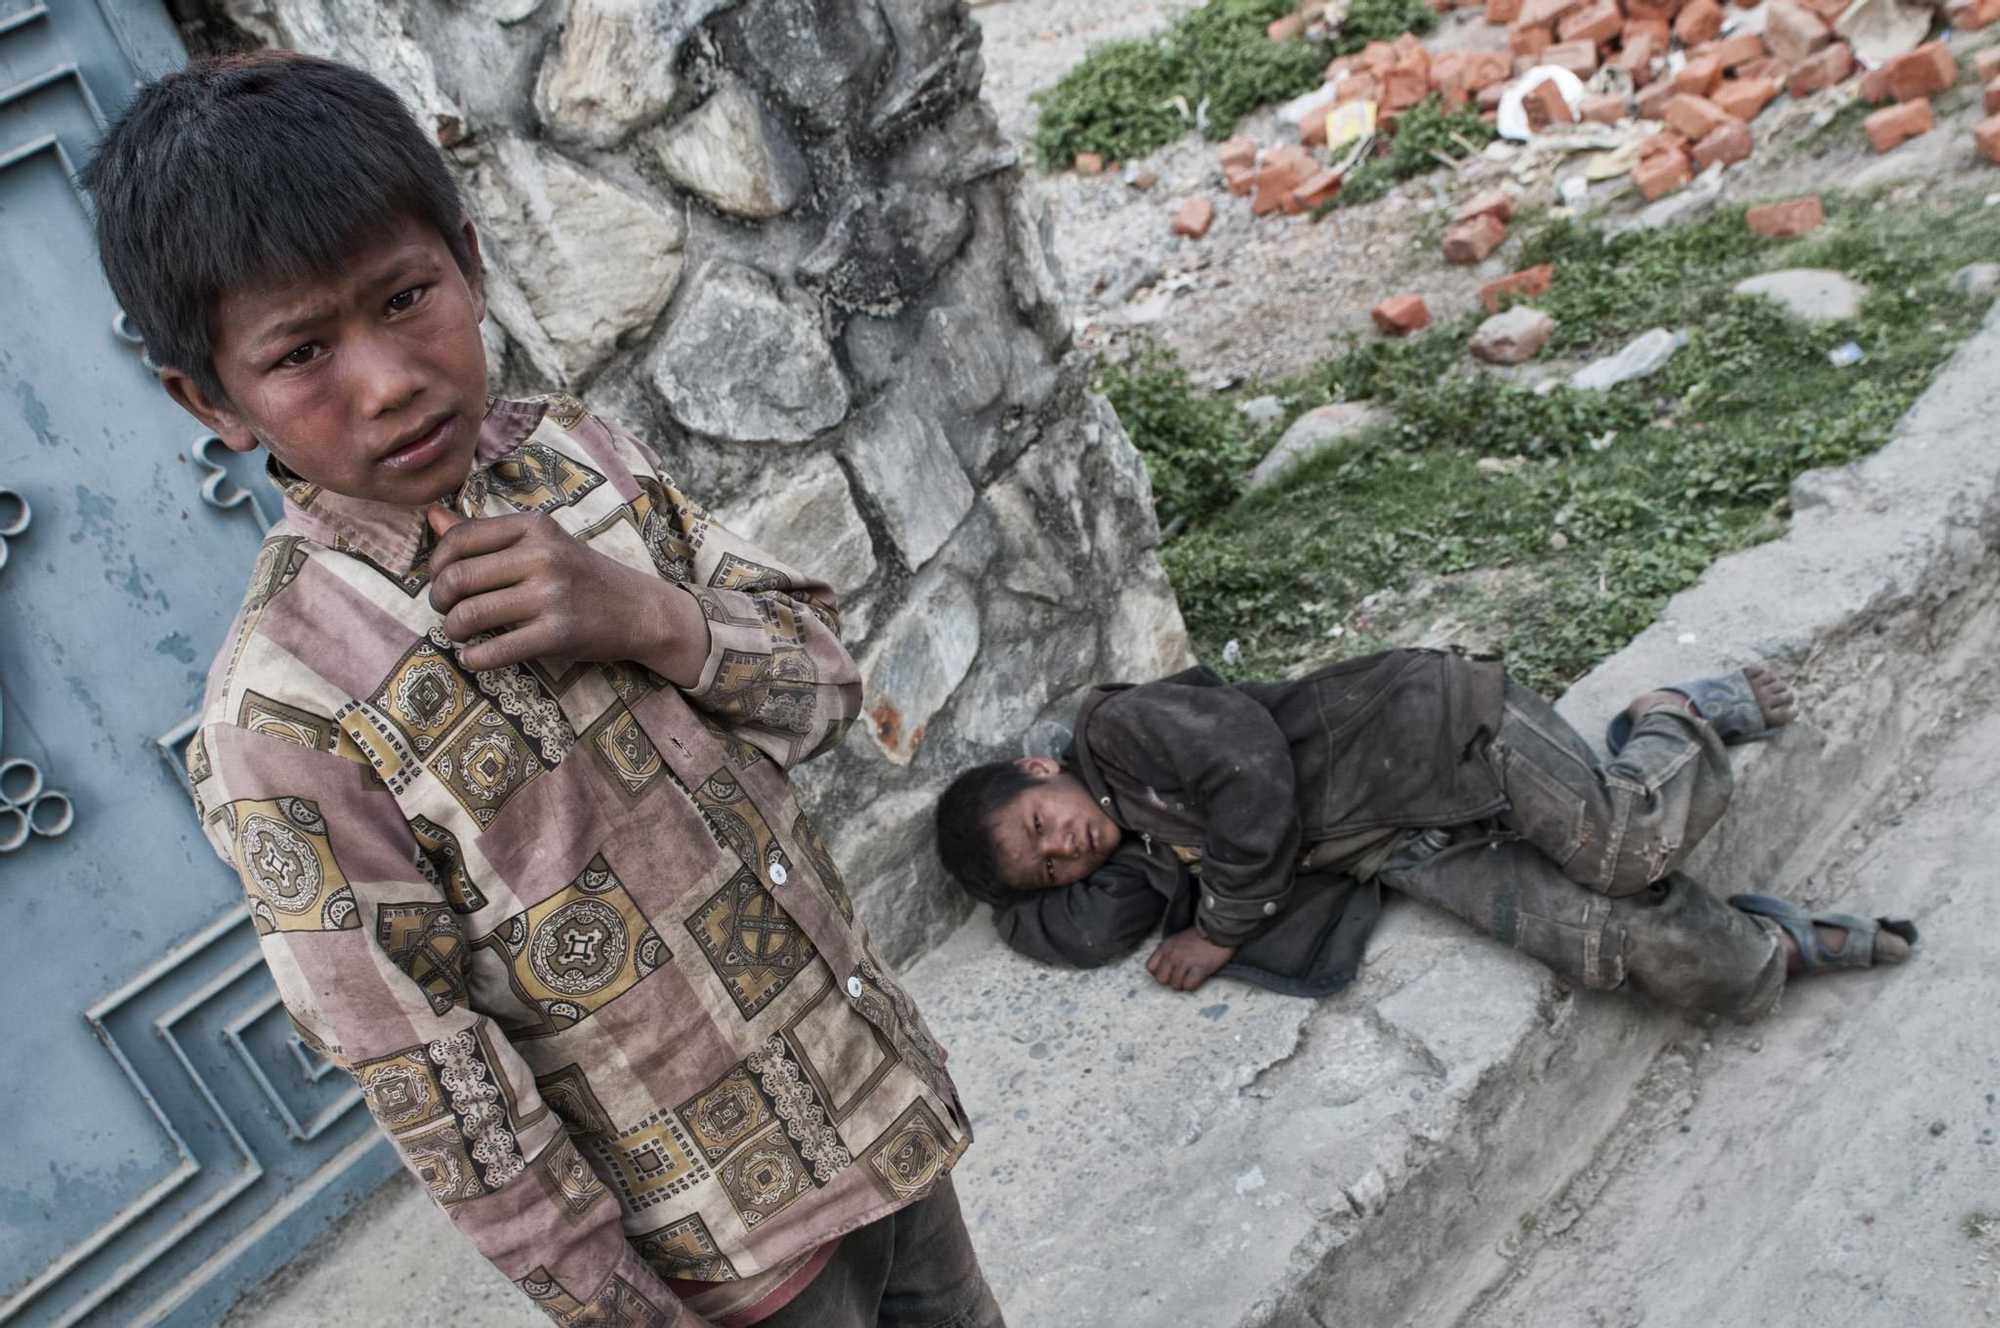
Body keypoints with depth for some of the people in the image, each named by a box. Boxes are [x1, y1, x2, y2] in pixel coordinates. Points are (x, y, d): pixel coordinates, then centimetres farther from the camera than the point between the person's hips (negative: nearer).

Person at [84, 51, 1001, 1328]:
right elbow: (432, 1082, -17)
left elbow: (824, 681, -1)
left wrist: (655, 619, -21)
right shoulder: (284, 720, -23)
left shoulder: (580, 454, -6)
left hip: (883, 1080, 6)